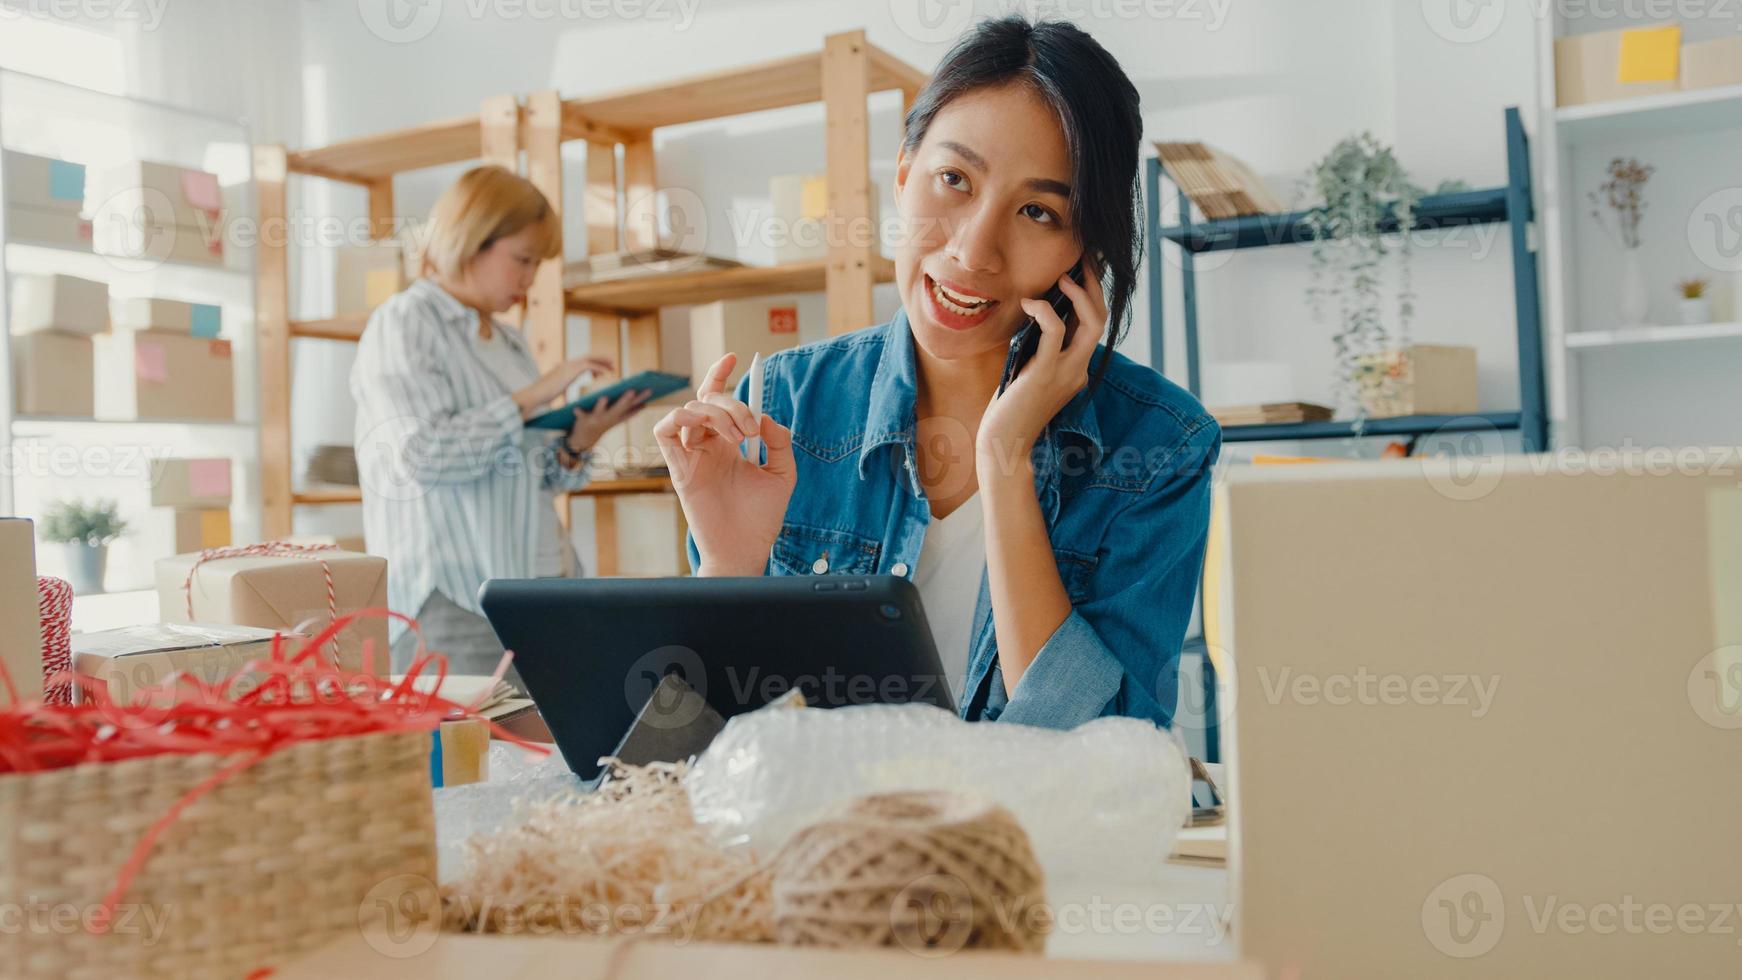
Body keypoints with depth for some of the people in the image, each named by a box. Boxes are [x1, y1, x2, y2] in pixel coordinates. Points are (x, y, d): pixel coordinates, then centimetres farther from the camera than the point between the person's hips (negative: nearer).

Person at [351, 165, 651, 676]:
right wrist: (532, 398, -14)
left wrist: (579, 441, 1)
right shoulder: (402, 324, -2)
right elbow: (424, 454, -16)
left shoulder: (510, 341, 18)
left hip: (540, 587, 7)